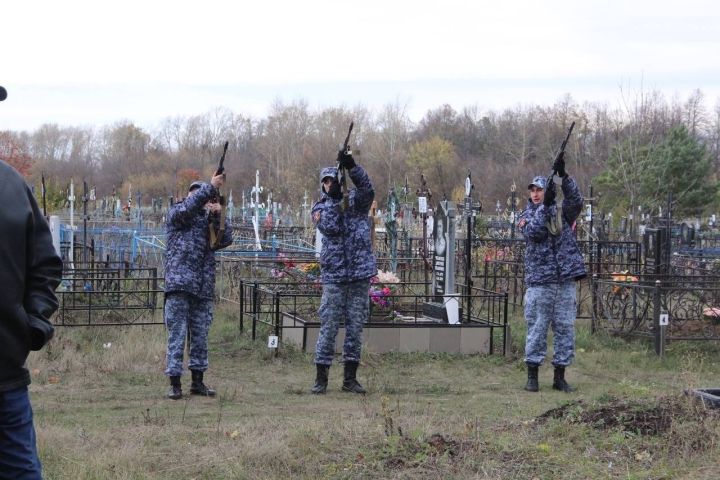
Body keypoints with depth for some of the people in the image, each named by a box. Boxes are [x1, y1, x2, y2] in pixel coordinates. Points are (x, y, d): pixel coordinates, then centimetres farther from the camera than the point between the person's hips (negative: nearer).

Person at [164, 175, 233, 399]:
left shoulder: (210, 220, 19)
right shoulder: (176, 213, 6)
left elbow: (226, 239, 5)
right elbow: (187, 208, -17)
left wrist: (218, 215, -7)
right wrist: (211, 186, -19)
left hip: (204, 287, 5)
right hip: (179, 284, -5)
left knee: (200, 335, 8)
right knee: (177, 334, -5)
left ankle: (197, 381, 16)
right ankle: (175, 383, -3)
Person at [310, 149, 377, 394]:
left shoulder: (356, 200, 8)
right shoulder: (319, 208, 6)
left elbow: (367, 189, -15)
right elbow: (330, 227, -13)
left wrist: (351, 167, -29)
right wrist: (333, 199, -19)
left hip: (361, 275, 1)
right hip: (333, 276, -1)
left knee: (356, 326, 5)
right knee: (328, 326, -3)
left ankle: (350, 378, 11)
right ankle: (321, 378, 2)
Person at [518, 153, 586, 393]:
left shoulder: (562, 211, 10)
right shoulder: (526, 216, 7)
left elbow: (576, 201, -10)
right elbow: (534, 232, -12)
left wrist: (563, 175, -21)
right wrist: (546, 205, -20)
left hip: (566, 280, 2)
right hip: (539, 281, -2)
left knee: (565, 328, 3)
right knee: (537, 328, -1)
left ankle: (560, 377, 10)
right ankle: (532, 376, 5)